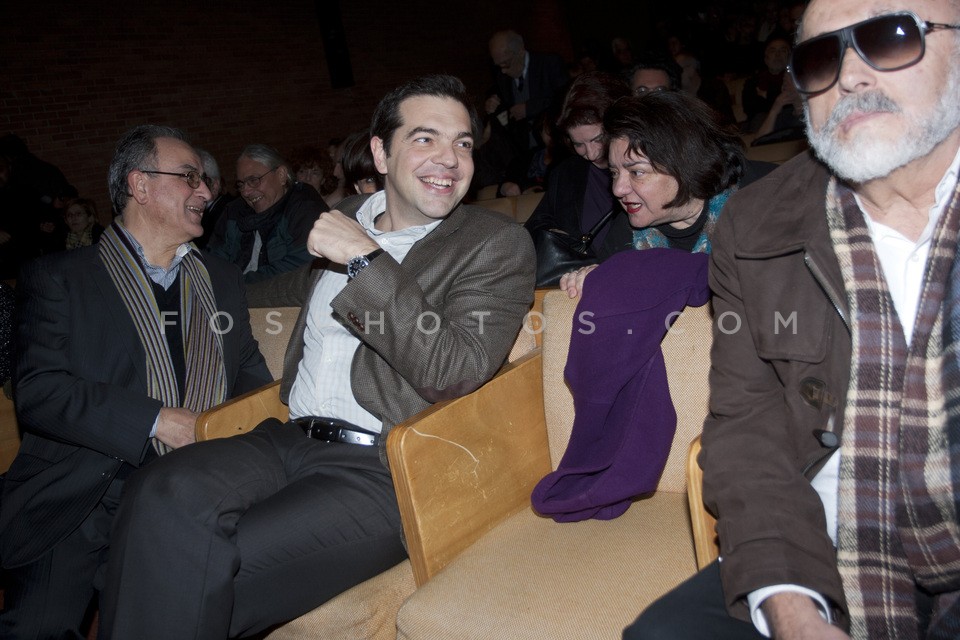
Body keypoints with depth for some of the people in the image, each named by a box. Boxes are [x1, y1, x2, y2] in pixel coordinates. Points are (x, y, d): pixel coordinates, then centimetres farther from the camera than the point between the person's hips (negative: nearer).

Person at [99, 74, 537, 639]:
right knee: (162, 497, -23)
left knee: (209, 573, -24)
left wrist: (367, 261, -16)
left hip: (384, 471, -5)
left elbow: (452, 374, -16)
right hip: (292, 440, 6)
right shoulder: (350, 217, 18)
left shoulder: (499, 243, -1)